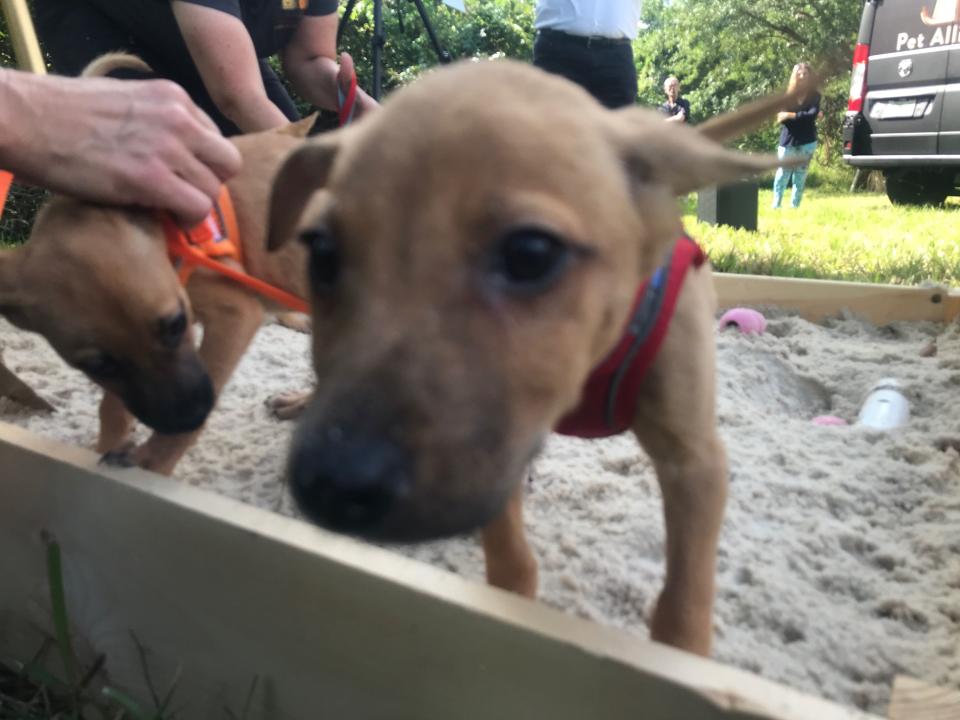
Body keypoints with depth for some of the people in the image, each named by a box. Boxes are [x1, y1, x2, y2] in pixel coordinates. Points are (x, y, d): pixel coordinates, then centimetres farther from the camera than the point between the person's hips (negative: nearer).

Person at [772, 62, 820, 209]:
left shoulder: (814, 96, 3)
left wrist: (792, 115, -17)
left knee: (800, 176, 2)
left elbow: (813, 114, -12)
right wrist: (804, 116, -16)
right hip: (788, 141, 0)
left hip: (807, 142, 0)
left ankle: (795, 207, 6)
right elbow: (780, 116, -8)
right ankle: (776, 206, 1)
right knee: (782, 174, -4)